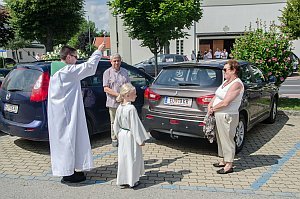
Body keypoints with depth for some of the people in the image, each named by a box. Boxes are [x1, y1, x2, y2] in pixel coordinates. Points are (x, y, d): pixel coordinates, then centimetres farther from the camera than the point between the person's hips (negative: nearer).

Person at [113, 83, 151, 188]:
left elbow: (116, 125, 10)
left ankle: (122, 180, 25)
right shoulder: (131, 108, -21)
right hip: (131, 136, -7)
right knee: (132, 158, 5)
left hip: (122, 136, 8)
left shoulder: (119, 107, 2)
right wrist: (141, 139, -12)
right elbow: (135, 125, -19)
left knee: (123, 157, 15)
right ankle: (131, 181, 15)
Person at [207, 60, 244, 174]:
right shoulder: (226, 82, 12)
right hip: (219, 115, 10)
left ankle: (229, 165, 11)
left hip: (227, 116, -9)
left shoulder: (237, 84, -18)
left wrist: (213, 109, -11)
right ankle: (224, 161, 32)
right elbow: (216, 95, 16)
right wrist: (210, 104, -1)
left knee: (227, 140, 0)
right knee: (221, 139, 18)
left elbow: (225, 102, -23)